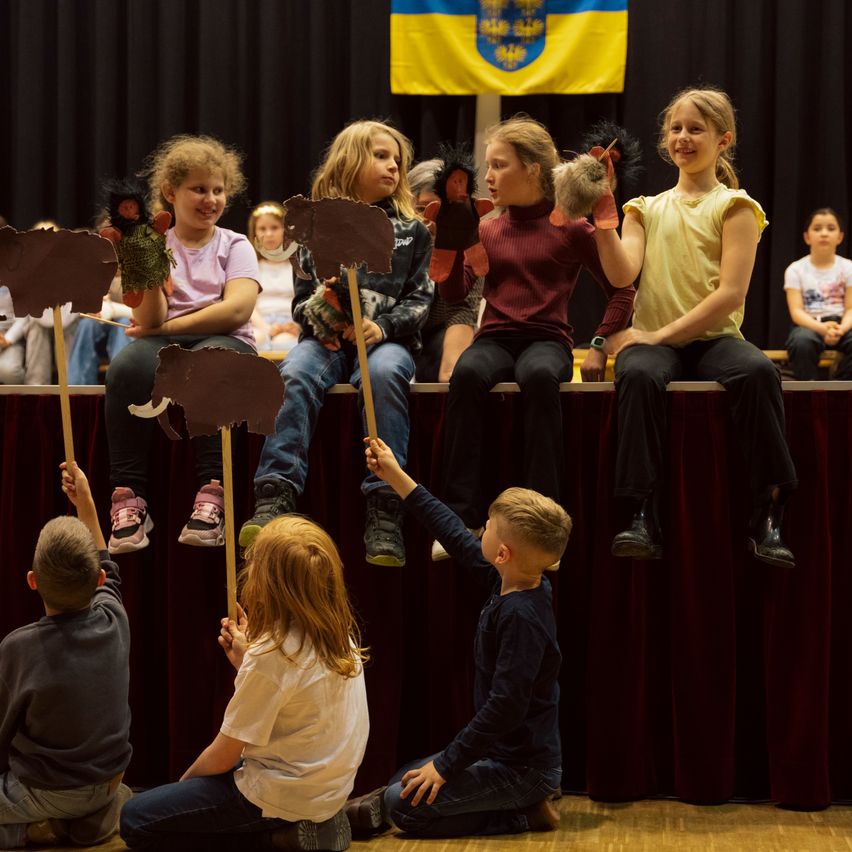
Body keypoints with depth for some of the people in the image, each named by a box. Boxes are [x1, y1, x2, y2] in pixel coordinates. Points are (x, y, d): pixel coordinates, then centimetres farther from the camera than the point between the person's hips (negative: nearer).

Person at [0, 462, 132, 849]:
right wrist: (86, 504, 18)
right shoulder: (114, 621, -13)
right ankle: (102, 809, 10)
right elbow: (105, 573, 11)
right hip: (108, 779, 5)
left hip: (46, 793, -5)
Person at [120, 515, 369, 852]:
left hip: (282, 798, -9)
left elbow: (222, 757, -15)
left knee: (135, 820, -1)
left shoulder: (271, 654, -26)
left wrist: (185, 780, 3)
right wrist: (246, 660, 5)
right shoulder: (340, 634, -3)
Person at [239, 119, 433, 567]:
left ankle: (383, 508, -41)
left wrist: (383, 326, -11)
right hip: (328, 339, 1)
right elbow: (302, 297, 13)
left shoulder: (411, 230, 14)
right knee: (295, 374, -33)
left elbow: (420, 299, 8)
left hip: (386, 339, -1)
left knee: (384, 373, -36)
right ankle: (275, 496, -43)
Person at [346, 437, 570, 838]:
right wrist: (397, 478, 16)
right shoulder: (511, 583, 0)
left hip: (522, 767, -10)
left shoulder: (521, 616, -27)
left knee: (404, 803, -11)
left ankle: (524, 815, -4)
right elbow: (457, 537, 12)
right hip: (506, 752, 10)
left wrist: (445, 765, -21)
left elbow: (505, 707, -29)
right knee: (405, 779, 17)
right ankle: (525, 804, 10)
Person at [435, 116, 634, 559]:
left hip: (547, 339, -2)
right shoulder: (487, 230, 15)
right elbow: (454, 291, 6)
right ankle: (462, 517, -36)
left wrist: (598, 346, -2)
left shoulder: (571, 227, 6)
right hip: (495, 339, 2)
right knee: (466, 374, -35)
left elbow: (621, 291, 9)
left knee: (539, 376, -40)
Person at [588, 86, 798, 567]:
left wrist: (662, 334, -14)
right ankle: (644, 517, -35)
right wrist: (604, 222, -12)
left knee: (758, 371, -35)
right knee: (639, 375, -35)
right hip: (655, 340, 2)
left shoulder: (733, 207, 6)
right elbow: (622, 274, 1)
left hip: (714, 338, -2)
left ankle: (768, 516, -28)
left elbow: (732, 292, -7)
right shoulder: (647, 209, 17)